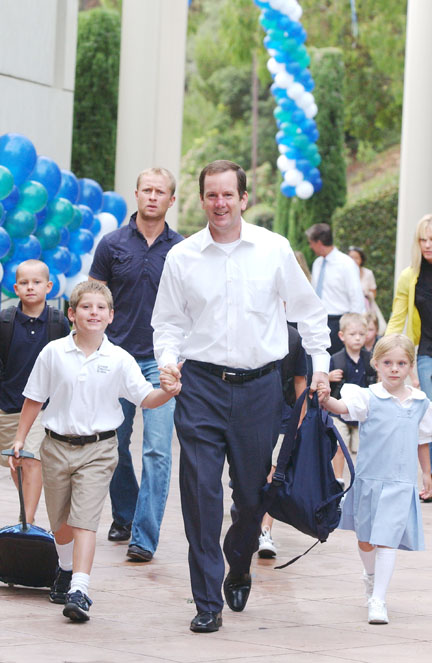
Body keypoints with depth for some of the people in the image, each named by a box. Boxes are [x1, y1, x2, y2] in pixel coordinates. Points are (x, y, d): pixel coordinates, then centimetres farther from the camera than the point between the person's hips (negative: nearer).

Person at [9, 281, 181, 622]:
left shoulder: (119, 360, -5)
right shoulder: (54, 353, -2)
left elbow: (145, 397, -7)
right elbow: (34, 398, 6)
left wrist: (166, 392, -28)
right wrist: (20, 439, 7)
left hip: (97, 449, -2)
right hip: (57, 446, 2)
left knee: (84, 520, -13)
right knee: (61, 521, 16)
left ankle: (79, 592, -19)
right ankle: (67, 570, 44)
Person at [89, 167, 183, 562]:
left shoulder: (182, 249, 2)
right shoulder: (112, 245, 3)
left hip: (162, 361, -1)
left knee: (157, 450, -8)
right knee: (116, 444, 11)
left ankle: (145, 536, -6)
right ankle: (123, 516, 31)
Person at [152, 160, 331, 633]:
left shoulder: (274, 249, 2)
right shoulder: (182, 257, 3)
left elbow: (307, 308, 13)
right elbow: (169, 321, 10)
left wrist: (320, 361, 8)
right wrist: (168, 358, -8)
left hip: (259, 385, 1)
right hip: (202, 384, -1)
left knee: (252, 490, 7)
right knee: (201, 489, -9)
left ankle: (239, 570, 35)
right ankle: (208, 601, -3)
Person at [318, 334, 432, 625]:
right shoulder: (369, 398, -7)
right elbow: (343, 407, -24)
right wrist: (325, 399, -45)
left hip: (401, 483, 0)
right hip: (369, 479, 0)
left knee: (387, 540, -9)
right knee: (365, 539, 14)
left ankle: (378, 600, -8)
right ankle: (371, 576, 44)